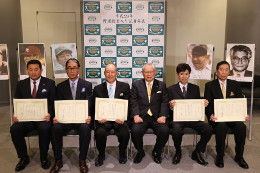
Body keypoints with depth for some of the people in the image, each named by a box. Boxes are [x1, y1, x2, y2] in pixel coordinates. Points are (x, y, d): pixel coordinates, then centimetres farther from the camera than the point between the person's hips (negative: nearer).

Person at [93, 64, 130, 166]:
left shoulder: (125, 87, 8)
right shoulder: (98, 89, 10)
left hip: (119, 119, 0)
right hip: (103, 119, 1)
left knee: (125, 133, -28)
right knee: (100, 133, -29)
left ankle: (122, 153, 7)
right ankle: (101, 154, 4)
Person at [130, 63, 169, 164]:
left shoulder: (161, 85, 13)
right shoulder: (136, 85, 11)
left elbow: (164, 102, 4)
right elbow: (133, 102, 1)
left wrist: (163, 116, -12)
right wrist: (136, 115, -15)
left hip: (157, 117, 1)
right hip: (141, 117, 0)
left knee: (164, 131, -26)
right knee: (135, 131, -28)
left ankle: (157, 152, 7)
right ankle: (140, 152, 6)